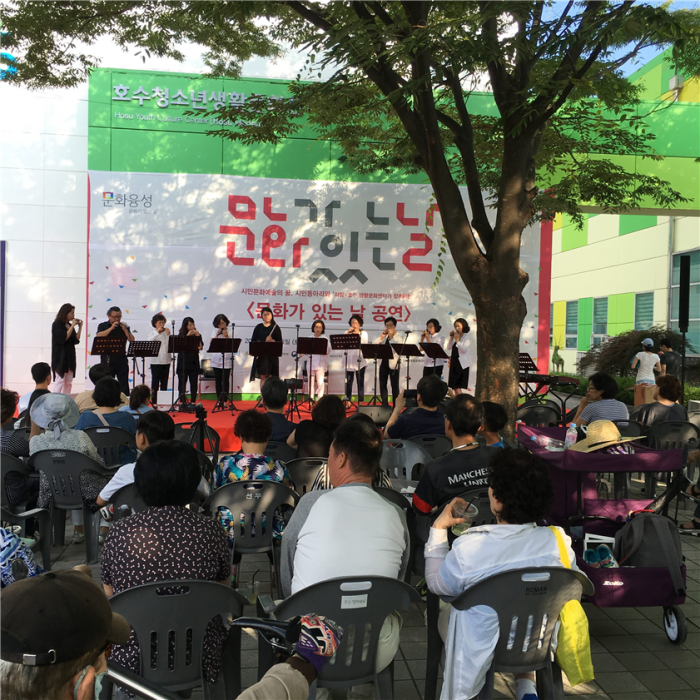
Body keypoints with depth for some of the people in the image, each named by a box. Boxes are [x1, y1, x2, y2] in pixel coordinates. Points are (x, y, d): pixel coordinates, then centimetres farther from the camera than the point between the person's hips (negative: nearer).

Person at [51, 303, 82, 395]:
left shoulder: (69, 325, 12)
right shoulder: (57, 325, -5)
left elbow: (76, 340, 9)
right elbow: (63, 338, -17)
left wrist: (80, 327, 1)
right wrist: (72, 326, -13)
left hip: (70, 356, 7)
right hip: (60, 357, -7)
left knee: (68, 383, 7)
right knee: (60, 381, -7)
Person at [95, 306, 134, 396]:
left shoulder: (124, 326, 10)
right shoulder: (103, 326, 7)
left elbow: (132, 340, 1)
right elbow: (98, 336, -12)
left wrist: (125, 330, -11)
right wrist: (111, 328, -15)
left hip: (121, 359, 1)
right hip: (107, 360, -1)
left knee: (124, 385, 0)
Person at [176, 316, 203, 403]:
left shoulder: (197, 335, 6)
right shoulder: (181, 335, 3)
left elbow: (201, 347, -5)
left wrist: (198, 336, -13)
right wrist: (187, 336, -15)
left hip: (194, 362, 1)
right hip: (183, 362, -1)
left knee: (194, 383, 3)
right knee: (182, 383, 1)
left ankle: (193, 402, 10)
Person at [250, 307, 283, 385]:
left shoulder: (275, 328, 3)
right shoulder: (258, 327, 9)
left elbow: (280, 342, 1)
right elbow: (253, 341, 10)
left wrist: (272, 340, -17)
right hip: (261, 355, 2)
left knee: (270, 376, -5)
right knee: (262, 376, 1)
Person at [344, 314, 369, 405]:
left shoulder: (364, 333, 7)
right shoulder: (347, 333, 12)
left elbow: (364, 343, -10)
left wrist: (358, 334, -10)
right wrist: (348, 333, -9)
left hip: (360, 361, -1)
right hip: (349, 361, 2)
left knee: (360, 382, 1)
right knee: (348, 381, 1)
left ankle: (360, 401, 6)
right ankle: (348, 401, 7)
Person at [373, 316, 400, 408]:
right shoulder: (384, 336, 12)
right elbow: (374, 344, 1)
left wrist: (391, 336, -15)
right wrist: (382, 336, -7)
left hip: (393, 363, -5)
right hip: (383, 362, 5)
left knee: (394, 386, 1)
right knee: (382, 385, 7)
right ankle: (385, 405, 16)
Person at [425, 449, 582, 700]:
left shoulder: (467, 548, -29)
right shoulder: (558, 541, -21)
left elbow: (436, 584, -9)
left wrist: (438, 527, -2)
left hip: (479, 654, -2)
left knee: (446, 613, 28)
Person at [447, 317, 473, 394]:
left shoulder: (467, 338, -6)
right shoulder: (455, 337, 12)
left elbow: (464, 349, -19)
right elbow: (449, 348, 9)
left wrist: (457, 340, -19)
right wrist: (451, 338, -2)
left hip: (462, 364, -7)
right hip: (454, 363, 7)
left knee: (457, 387, -11)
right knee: (454, 387, 9)